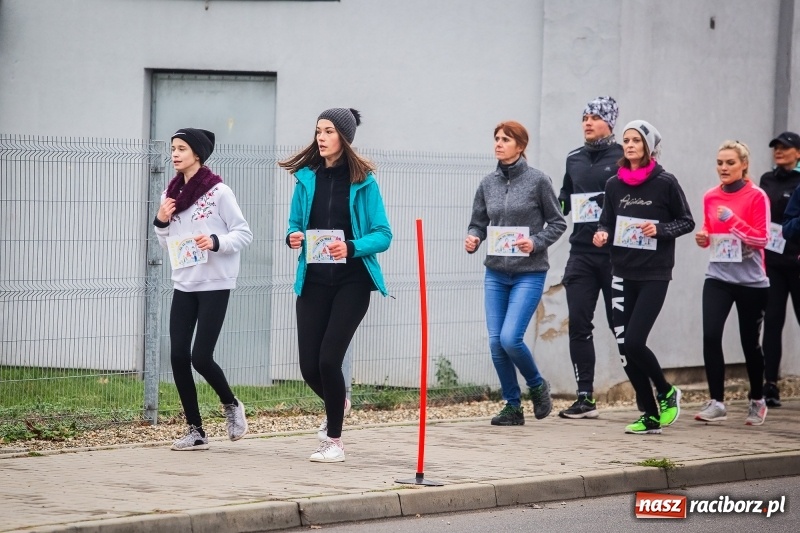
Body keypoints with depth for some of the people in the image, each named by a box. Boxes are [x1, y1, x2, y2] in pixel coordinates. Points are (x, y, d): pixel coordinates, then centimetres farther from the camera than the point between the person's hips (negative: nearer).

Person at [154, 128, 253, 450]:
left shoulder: (218, 192, -9)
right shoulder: (171, 194, 9)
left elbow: (244, 233, -8)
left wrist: (216, 241, -25)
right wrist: (161, 221, -2)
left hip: (215, 285, -6)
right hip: (183, 284, 6)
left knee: (201, 357, -10)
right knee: (178, 357, -1)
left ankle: (231, 405, 19)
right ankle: (196, 432, 7)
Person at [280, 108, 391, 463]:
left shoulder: (362, 181, -6)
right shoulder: (307, 177, 5)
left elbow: (383, 235, -6)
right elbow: (295, 225, 12)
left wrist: (351, 247, -24)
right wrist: (293, 238, -11)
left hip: (351, 281, -4)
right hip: (313, 280, 4)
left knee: (328, 359, -13)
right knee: (309, 366, 1)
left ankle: (334, 440, 5)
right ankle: (338, 403, 37)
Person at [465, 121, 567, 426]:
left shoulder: (538, 181, -6)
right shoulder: (488, 184, 6)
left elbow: (557, 223, -1)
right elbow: (478, 223, 11)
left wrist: (536, 242, -16)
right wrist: (472, 239, -10)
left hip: (529, 274, -5)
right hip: (496, 273, 5)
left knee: (510, 338, -15)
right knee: (496, 342, 1)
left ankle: (537, 386, 13)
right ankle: (512, 407, 15)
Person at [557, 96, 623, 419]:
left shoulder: (624, 158, -3)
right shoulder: (574, 159, 14)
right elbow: (564, 200, 22)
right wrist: (560, 203, 1)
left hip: (614, 253, -5)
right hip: (581, 252, 5)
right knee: (578, 324, 1)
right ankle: (585, 398, 5)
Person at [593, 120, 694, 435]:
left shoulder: (665, 183, -5)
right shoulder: (615, 185, 6)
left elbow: (687, 221, 1)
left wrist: (660, 230, -16)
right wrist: (602, 234, -6)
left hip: (654, 275, -5)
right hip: (623, 274, 5)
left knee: (634, 341, -14)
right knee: (625, 346, 1)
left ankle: (666, 393, 12)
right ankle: (650, 416, 12)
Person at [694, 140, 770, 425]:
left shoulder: (756, 197, -7)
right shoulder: (710, 197, 5)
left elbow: (761, 239, -11)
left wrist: (733, 220, -22)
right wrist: (703, 238, -2)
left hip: (751, 281, -3)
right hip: (718, 277, 3)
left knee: (750, 342, 7)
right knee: (710, 336, -14)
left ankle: (757, 401, 28)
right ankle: (716, 402, -8)